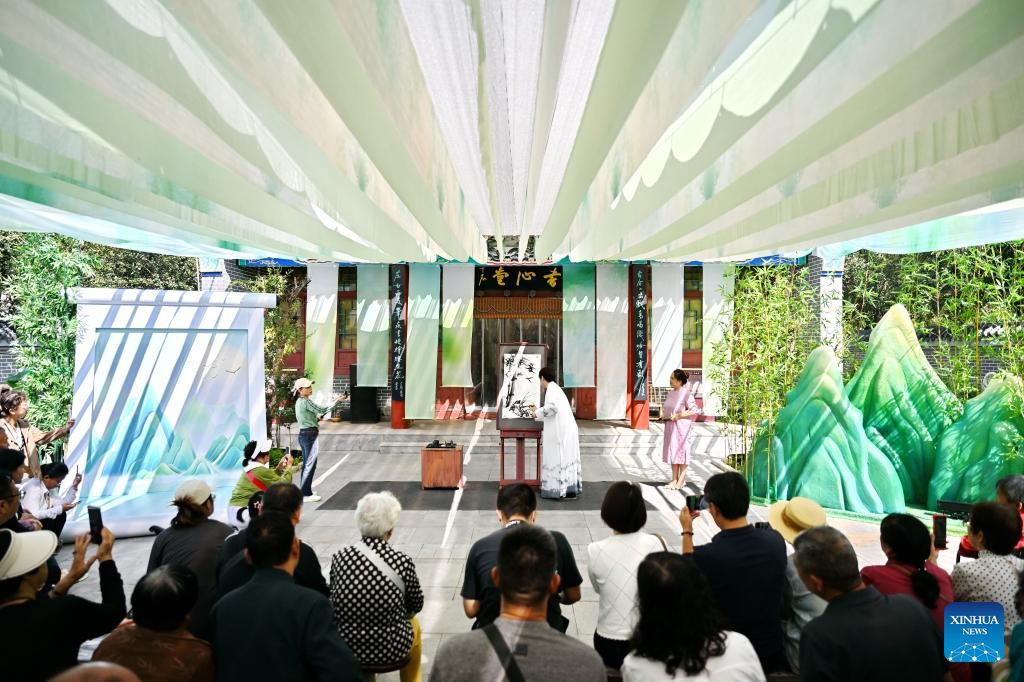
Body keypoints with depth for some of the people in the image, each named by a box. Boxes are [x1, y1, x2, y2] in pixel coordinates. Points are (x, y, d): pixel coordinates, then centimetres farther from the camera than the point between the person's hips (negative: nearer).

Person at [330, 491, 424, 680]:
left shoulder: (340, 557, -11)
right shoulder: (402, 562, -19)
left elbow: (333, 601, 2)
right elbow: (416, 605, -2)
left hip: (345, 646, 3)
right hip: (390, 650, -2)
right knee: (413, 624, 31)